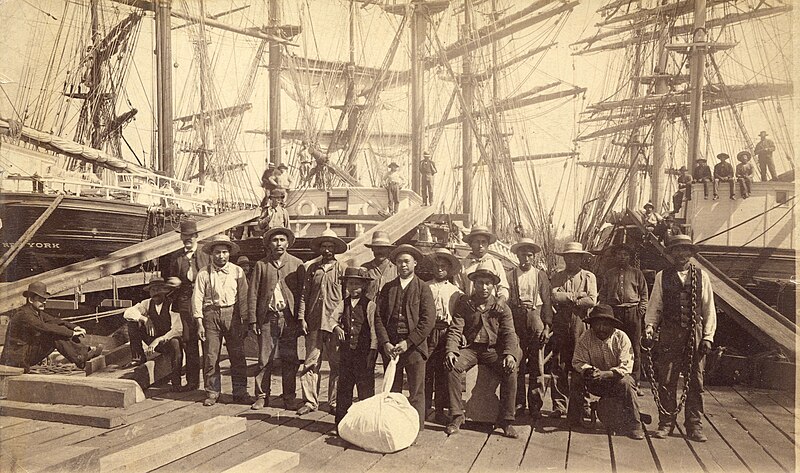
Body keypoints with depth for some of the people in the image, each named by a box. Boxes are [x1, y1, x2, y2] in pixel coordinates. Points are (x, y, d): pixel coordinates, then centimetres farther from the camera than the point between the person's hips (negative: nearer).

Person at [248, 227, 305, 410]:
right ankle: (262, 396, 17)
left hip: (289, 318, 0)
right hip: (267, 317, 1)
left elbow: (302, 292, 3)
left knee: (290, 360, 4)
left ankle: (289, 397, 15)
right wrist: (252, 320, 0)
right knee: (264, 359, 4)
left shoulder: (297, 264, 6)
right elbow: (253, 294, 7)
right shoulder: (261, 265, 8)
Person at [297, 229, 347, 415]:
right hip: (314, 323, 2)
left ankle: (335, 402, 15)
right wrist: (302, 318, 2)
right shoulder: (312, 268, 11)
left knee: (337, 364, 3)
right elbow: (304, 294, 11)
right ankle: (310, 401, 16)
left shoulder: (342, 269, 2)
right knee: (311, 363, 5)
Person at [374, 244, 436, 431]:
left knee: (416, 392, 1)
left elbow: (428, 320, -6)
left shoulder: (423, 288, 2)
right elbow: (379, 317, 6)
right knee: (391, 391, 9)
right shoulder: (387, 288, 12)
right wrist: (385, 343, -7)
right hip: (390, 346, 3)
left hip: (414, 347, -3)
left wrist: (408, 342, -12)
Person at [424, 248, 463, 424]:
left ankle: (440, 411, 12)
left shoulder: (455, 291, 15)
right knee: (426, 370, -2)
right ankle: (425, 408, 9)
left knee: (443, 372, 3)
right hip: (428, 331, -1)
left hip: (447, 332, 1)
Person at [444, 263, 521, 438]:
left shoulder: (501, 307, 6)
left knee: (510, 371, -28)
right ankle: (457, 416, -16)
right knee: (452, 368, -28)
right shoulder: (464, 304, 5)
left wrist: (510, 354, -23)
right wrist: (451, 350, -22)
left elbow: (509, 333, -3)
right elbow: (455, 330, -3)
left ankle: (506, 419, -14)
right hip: (470, 348, 0)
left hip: (493, 348, 0)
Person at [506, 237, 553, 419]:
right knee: (517, 364, 2)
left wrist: (547, 326, -4)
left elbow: (547, 302, 4)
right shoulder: (510, 276, 7)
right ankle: (519, 404, 14)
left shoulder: (541, 275, 8)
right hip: (516, 321, 0)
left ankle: (535, 405, 10)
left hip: (536, 319, 0)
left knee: (536, 365, 0)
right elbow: (506, 301, 4)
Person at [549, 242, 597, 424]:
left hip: (581, 322, -1)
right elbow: (554, 297, -3)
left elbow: (592, 300, -4)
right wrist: (577, 296, -6)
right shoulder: (557, 277, 15)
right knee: (559, 364, 0)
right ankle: (559, 404, 6)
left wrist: (567, 299, -4)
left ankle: (581, 405, 7)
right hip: (560, 323, 1)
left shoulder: (589, 276, 11)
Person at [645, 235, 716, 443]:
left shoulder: (702, 277, 9)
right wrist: (650, 327, -5)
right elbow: (654, 306, 10)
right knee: (666, 381, 1)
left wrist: (708, 336, 1)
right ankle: (666, 423, 12)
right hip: (668, 335, 0)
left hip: (695, 335, 1)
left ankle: (694, 426, 15)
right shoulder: (662, 277, 9)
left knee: (695, 382, 5)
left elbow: (709, 309, 9)